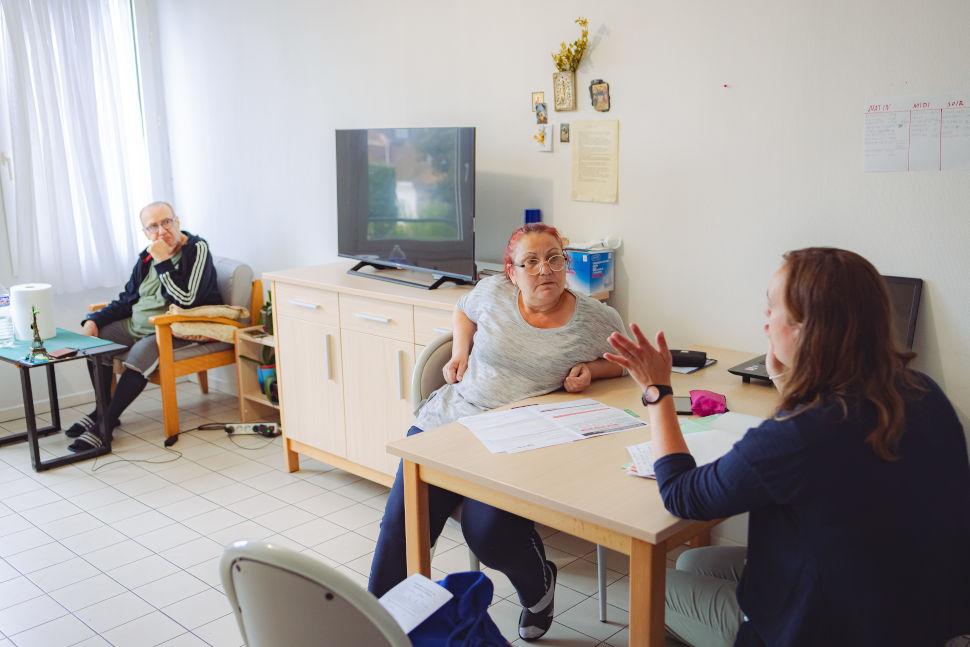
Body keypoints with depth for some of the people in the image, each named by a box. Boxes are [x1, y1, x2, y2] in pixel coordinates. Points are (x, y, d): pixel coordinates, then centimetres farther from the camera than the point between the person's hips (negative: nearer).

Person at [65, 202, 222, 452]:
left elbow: (186, 300, -26)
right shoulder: (147, 256, 9)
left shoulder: (197, 249, -13)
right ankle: (101, 410, 11)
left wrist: (163, 261, -25)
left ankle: (105, 424, -19)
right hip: (138, 324, 9)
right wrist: (94, 320, 3)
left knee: (141, 352, -31)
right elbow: (126, 300, 17)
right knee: (96, 337, 2)